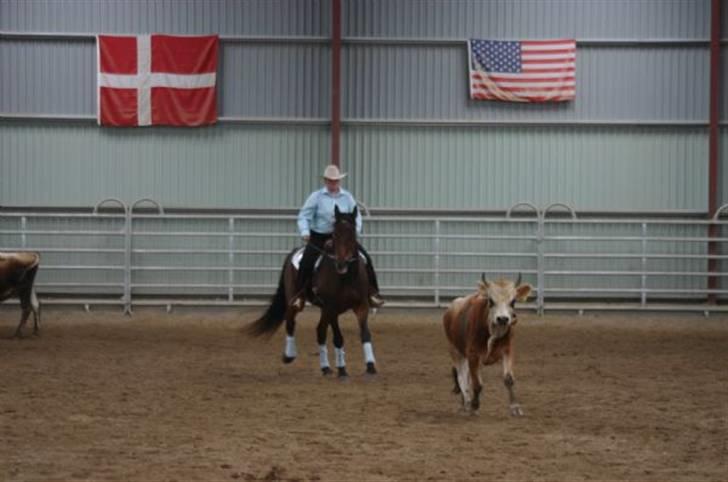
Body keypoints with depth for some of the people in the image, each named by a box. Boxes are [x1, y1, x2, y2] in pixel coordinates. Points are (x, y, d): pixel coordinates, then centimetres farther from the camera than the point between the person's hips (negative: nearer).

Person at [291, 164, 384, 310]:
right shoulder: (316, 197, -1)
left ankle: (372, 293, -3)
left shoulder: (347, 197, 6)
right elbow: (304, 216, -3)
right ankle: (299, 295, -12)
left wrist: (356, 229, -12)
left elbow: (356, 215, 8)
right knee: (307, 261, -25)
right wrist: (305, 231, -21)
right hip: (319, 237, -2)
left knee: (365, 258, -11)